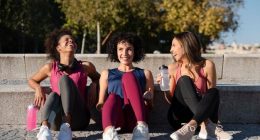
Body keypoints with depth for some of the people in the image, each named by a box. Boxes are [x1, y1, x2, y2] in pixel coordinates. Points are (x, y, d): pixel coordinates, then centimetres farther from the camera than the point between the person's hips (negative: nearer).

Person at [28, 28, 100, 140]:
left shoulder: (86, 66, 8)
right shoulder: (50, 67, 9)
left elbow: (97, 78, 28)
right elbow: (32, 80, 25)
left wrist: (93, 85, 3)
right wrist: (38, 88, 1)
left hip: (78, 119, -1)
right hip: (57, 121, 1)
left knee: (64, 78, -20)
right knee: (53, 95, -29)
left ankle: (66, 126, -42)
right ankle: (44, 128, -57)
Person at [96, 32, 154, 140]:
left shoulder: (145, 74, 23)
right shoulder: (107, 74, 25)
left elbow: (150, 104, 18)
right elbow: (101, 103, 20)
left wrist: (148, 99, -6)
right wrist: (99, 105, -4)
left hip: (135, 119, 0)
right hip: (116, 120, 0)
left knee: (128, 76, -20)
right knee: (113, 97, -32)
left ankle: (141, 127, -42)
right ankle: (109, 131, -64)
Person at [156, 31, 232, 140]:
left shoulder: (207, 65, -1)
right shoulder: (173, 68, 4)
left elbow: (211, 94, -1)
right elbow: (171, 100, 7)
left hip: (202, 112, 0)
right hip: (179, 114, 1)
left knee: (214, 91, -28)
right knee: (184, 80, -24)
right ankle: (207, 126, -41)